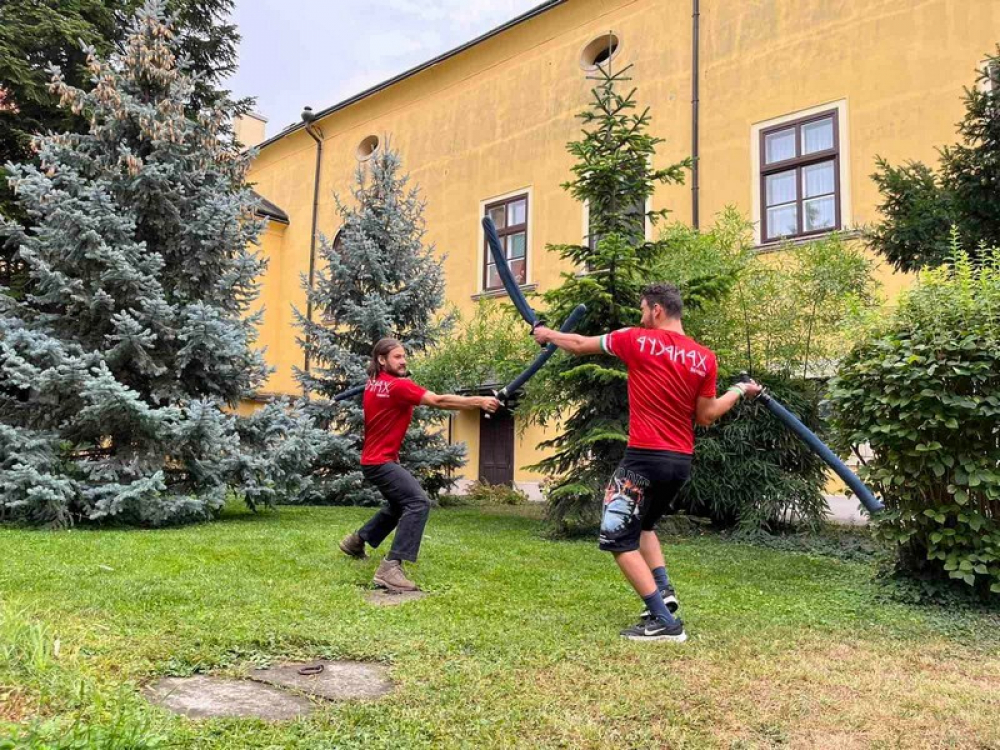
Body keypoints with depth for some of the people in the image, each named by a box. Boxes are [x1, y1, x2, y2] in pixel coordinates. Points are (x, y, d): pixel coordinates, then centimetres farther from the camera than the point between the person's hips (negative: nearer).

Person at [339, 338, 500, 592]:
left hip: (375, 459, 10)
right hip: (381, 461, -10)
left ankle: (357, 540, 39)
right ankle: (390, 567, -28)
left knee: (398, 503, 27)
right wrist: (479, 401, -28)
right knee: (418, 502, -23)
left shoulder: (373, 384, 9)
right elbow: (438, 401, -27)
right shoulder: (397, 385, -19)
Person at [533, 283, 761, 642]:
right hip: (682, 462, 7)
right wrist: (740, 391, 22)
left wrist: (548, 334, 26)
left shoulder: (637, 340, -6)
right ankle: (664, 591, 14)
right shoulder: (704, 357, 3)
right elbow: (705, 416, 7)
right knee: (642, 524, 28)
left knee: (618, 539, 0)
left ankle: (665, 623, -4)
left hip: (645, 457, -6)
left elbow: (580, 345, 7)